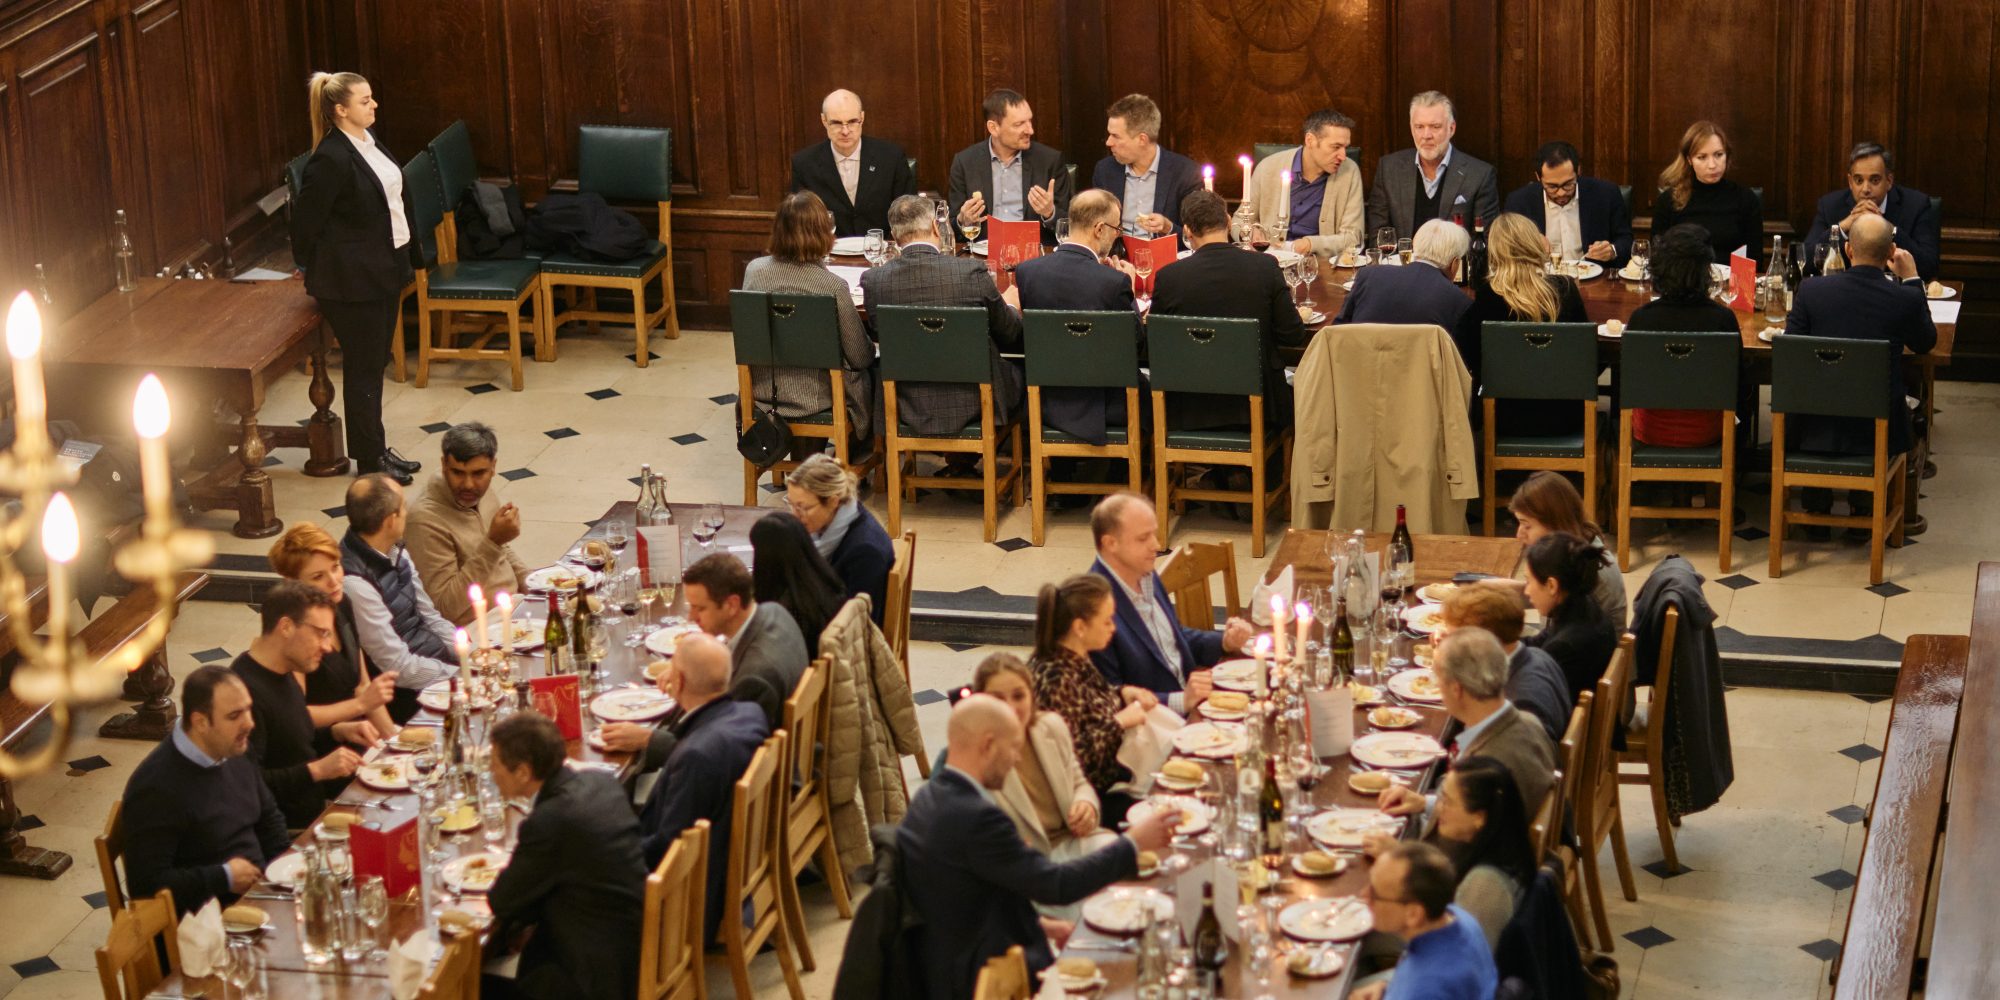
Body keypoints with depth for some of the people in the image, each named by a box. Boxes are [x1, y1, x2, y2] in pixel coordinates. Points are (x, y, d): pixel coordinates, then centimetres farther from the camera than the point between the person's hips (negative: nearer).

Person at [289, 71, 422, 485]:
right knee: (362, 368, 2)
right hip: (353, 279, -9)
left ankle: (377, 449, 28)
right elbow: (306, 218, -16)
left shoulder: (369, 140, 6)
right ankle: (369, 459, 12)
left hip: (385, 269, 9)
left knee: (375, 364, 17)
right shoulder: (331, 159, -21)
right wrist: (312, 268, -3)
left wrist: (410, 256, 16)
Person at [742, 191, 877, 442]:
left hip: (763, 393, 5)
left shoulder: (754, 270, -11)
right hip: (816, 400, -5)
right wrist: (871, 348, 10)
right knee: (871, 372, 28)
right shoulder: (834, 287, -24)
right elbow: (860, 357, -13)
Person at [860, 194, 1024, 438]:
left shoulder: (873, 280, -12)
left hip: (908, 409, 2)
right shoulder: (972, 272, -16)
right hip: (973, 406, -2)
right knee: (1018, 372, 27)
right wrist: (1011, 306, 24)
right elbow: (1009, 336, -1)